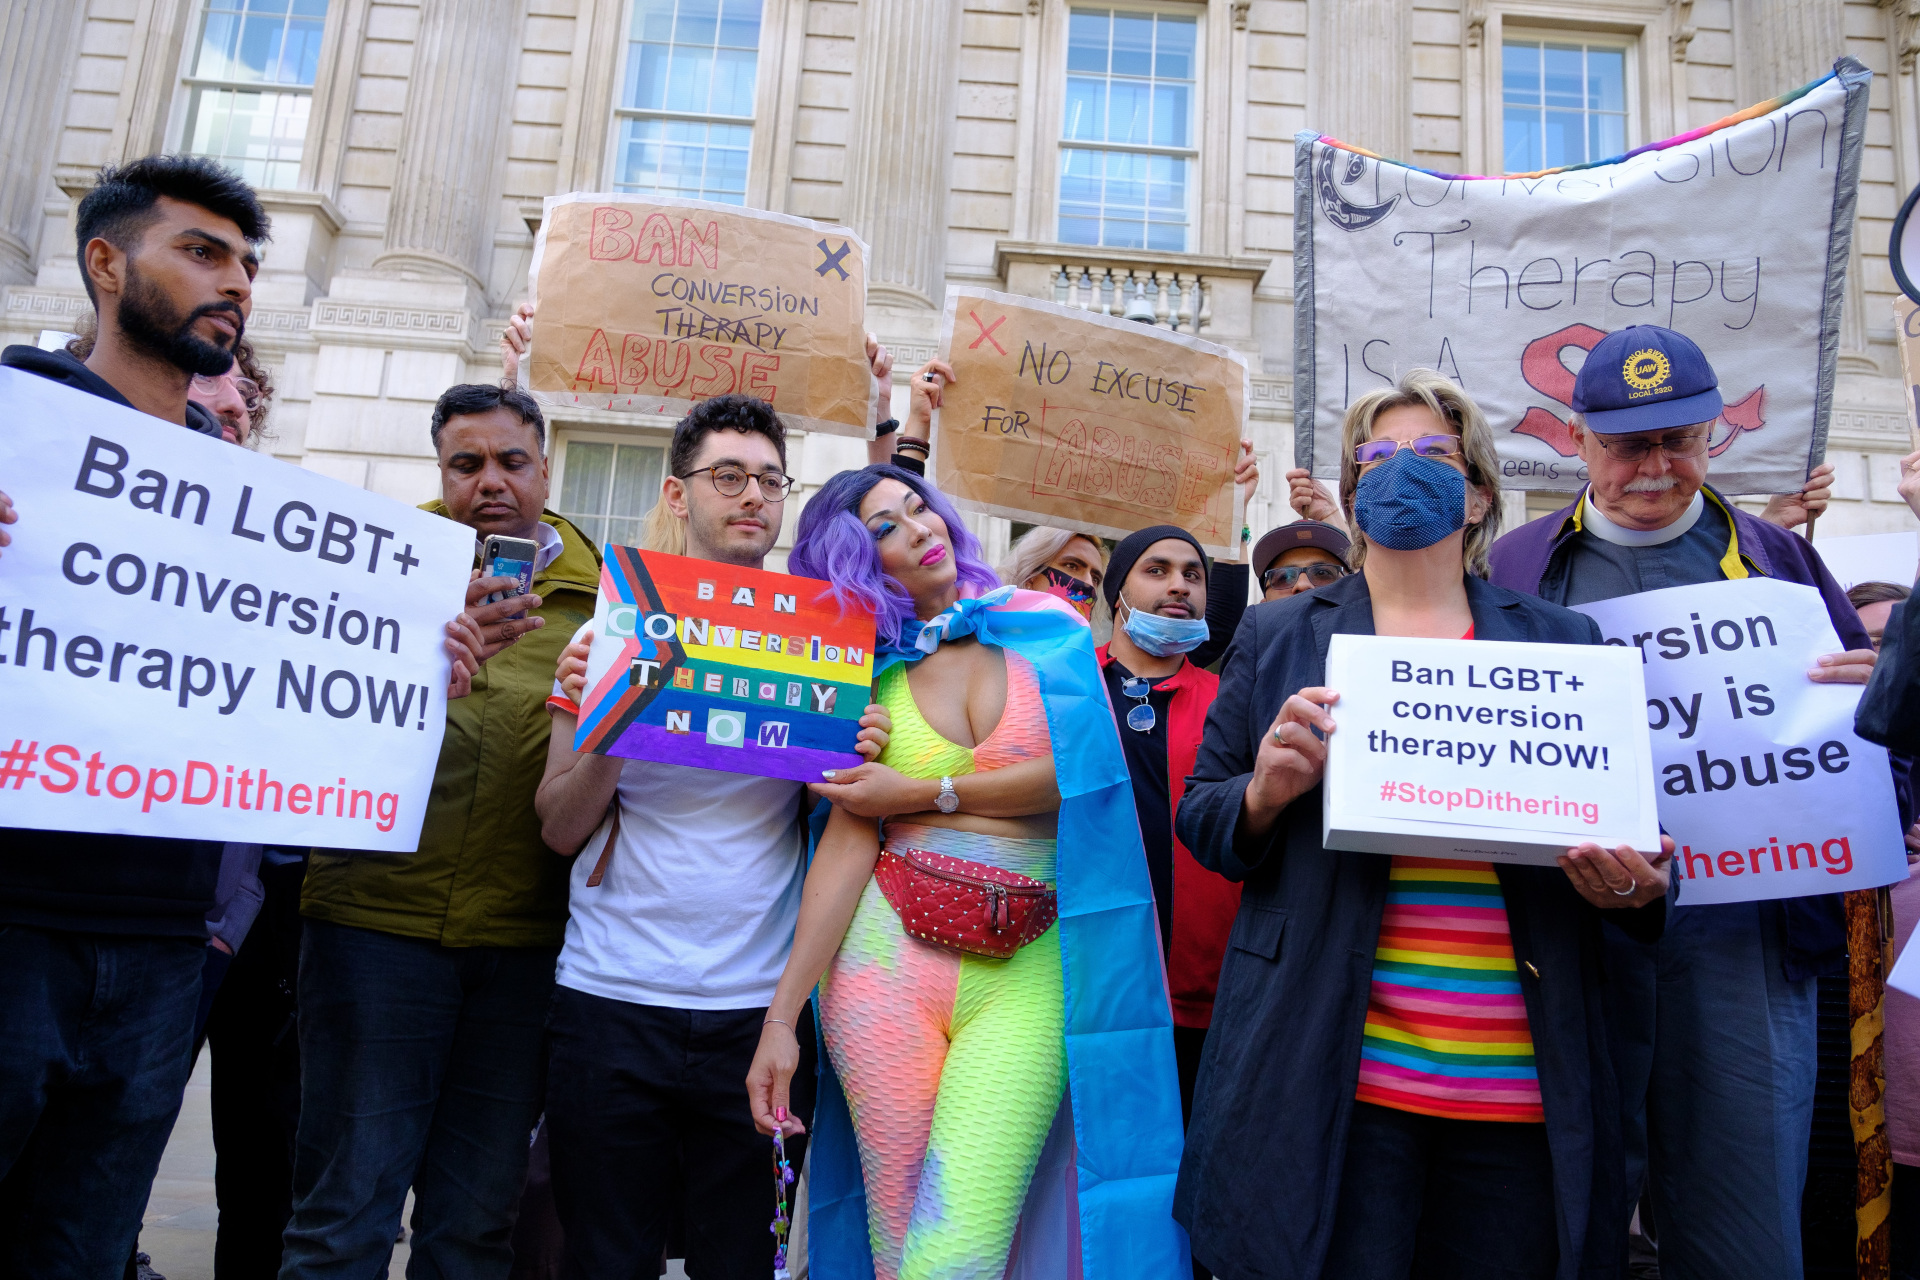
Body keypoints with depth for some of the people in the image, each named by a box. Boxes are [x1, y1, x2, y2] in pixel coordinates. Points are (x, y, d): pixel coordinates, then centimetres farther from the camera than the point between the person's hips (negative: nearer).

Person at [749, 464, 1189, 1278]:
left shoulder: (1047, 628, 7)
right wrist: (781, 1016, -7)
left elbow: (1084, 768, -6)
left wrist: (926, 794, -4)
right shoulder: (873, 672, 8)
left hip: (1029, 970, -1)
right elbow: (848, 840, 0)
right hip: (890, 954, 1)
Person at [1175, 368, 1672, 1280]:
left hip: (1525, 1086, 2)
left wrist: (1633, 884, -9)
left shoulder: (1563, 642, 11)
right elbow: (1199, 819, 7)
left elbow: (1625, 820, 14)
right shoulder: (1276, 637, 9)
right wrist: (1265, 792, -14)